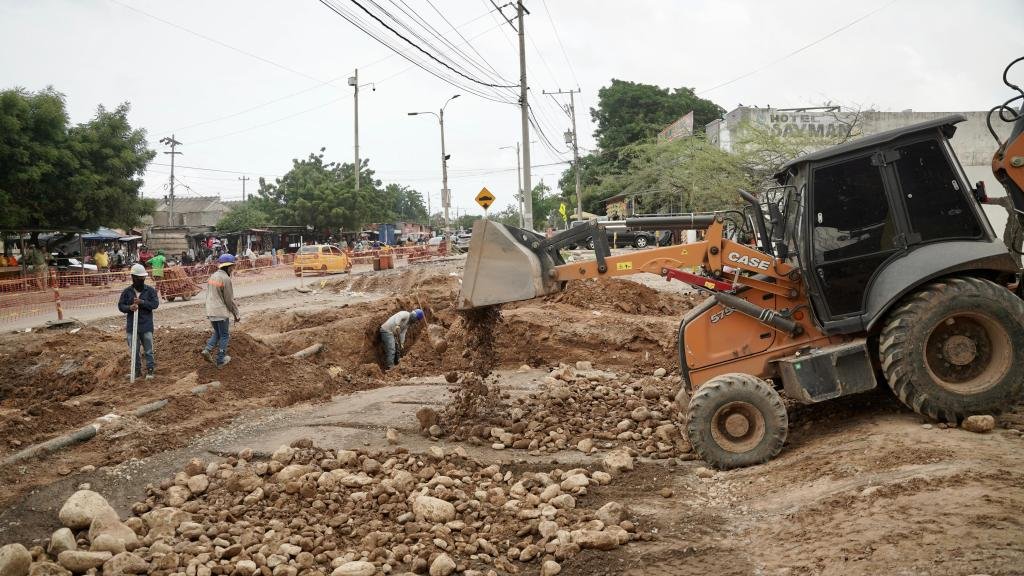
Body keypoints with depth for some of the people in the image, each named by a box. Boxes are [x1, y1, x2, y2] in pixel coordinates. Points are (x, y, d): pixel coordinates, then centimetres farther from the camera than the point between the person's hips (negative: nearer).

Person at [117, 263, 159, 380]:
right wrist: (129, 307, -18)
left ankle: (150, 370, 12)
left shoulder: (150, 290, -1)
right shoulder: (126, 292, 4)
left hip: (146, 326, -2)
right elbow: (120, 305, 4)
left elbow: (155, 304, -9)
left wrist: (142, 302, -21)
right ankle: (137, 369, 22)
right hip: (132, 326, 2)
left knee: (148, 350, 2)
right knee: (134, 350, 10)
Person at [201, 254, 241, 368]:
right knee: (224, 336, 6)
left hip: (210, 312, 7)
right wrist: (236, 314, -4)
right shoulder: (225, 279, -17)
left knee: (217, 333, 23)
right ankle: (221, 361, 10)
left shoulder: (212, 276, 8)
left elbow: (208, 295, 15)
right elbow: (229, 299, -14)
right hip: (221, 312, -7)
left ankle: (207, 350, 4)